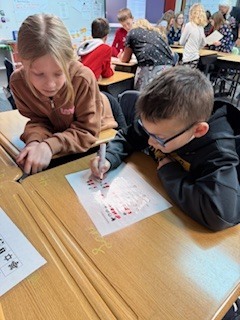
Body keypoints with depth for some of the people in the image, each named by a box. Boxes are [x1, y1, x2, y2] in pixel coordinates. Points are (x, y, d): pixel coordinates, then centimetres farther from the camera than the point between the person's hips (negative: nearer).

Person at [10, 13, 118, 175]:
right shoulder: (18, 81, -24)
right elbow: (38, 120, -13)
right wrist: (35, 141, -36)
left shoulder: (83, 78, -38)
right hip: (60, 131, 4)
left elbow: (87, 131, -32)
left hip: (96, 134, -3)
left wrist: (51, 145, -46)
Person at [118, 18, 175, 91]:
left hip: (150, 68, -5)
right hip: (168, 66, 5)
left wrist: (120, 56, 52)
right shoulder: (156, 32, 33)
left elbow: (125, 59, 27)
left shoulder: (132, 32, 21)